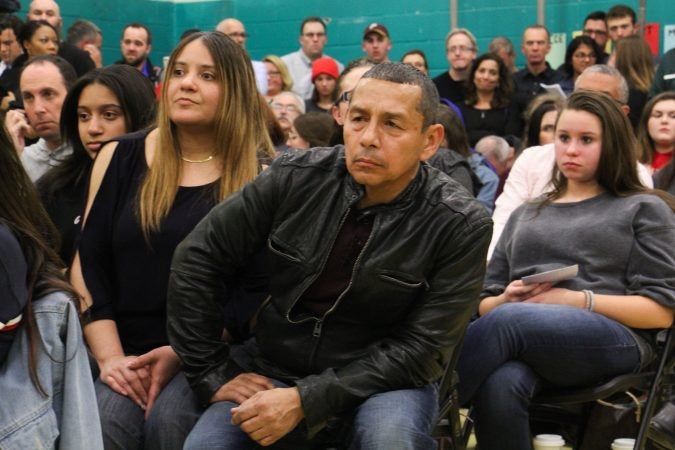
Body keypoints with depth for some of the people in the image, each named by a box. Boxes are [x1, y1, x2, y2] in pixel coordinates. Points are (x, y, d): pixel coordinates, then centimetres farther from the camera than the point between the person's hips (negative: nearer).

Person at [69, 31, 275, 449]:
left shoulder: (259, 175, 1)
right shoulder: (120, 157, 7)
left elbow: (259, 286, -3)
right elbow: (87, 263, 4)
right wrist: (109, 356, -8)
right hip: (124, 351, 1)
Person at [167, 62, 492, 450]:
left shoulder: (461, 225, -15)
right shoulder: (297, 177, -8)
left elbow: (422, 349, -16)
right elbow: (199, 258, -1)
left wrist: (306, 401, -24)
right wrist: (213, 374, -5)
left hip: (385, 381, -2)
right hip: (274, 366, 2)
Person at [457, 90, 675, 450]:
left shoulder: (643, 209, 18)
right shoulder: (526, 214, 30)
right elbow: (485, 304, 25)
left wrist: (578, 300, -8)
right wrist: (507, 297, 0)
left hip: (612, 340, -3)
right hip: (525, 341, 3)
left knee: (508, 321, -39)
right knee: (500, 384, -39)